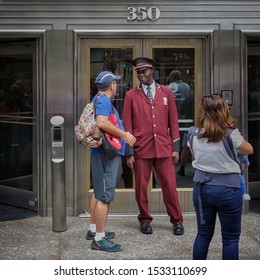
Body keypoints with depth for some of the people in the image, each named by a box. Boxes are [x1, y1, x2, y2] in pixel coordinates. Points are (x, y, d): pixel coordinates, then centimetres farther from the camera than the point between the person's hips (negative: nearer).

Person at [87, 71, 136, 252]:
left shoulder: (98, 99, 16)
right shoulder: (104, 100, -15)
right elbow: (102, 122, -31)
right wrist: (124, 134, -24)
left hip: (101, 152, 11)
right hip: (106, 153, -11)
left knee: (99, 193, 20)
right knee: (105, 196, -7)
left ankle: (94, 230, 31)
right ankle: (99, 239, -2)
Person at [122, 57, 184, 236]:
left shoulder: (166, 92, 8)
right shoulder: (131, 95, 3)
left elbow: (173, 121, 8)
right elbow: (127, 125, 1)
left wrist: (176, 148, 4)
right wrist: (129, 153, -3)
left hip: (164, 148, 1)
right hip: (141, 149, -1)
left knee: (170, 185, 3)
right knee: (141, 187, 6)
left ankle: (177, 220, 18)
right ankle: (145, 220, 25)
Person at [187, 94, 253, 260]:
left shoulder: (193, 133, -3)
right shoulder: (230, 134, -15)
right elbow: (249, 150, 4)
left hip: (202, 187, 4)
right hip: (228, 190, -4)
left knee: (203, 233, 16)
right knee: (230, 237, 8)